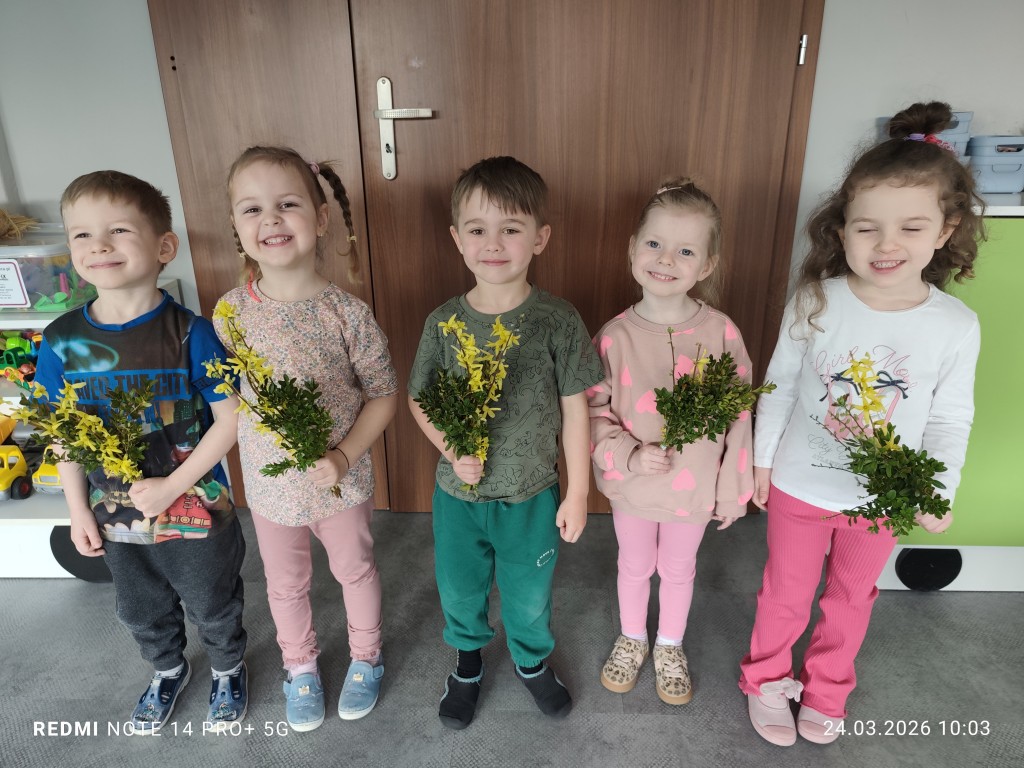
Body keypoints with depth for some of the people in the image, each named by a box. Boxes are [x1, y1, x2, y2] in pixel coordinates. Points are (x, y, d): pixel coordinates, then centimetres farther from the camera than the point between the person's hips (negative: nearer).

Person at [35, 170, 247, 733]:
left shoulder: (189, 333, -20)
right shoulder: (61, 341, -9)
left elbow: (228, 418, -17)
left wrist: (172, 487, -20)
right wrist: (79, 510, 2)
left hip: (196, 514, -3)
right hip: (116, 520, 4)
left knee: (213, 607, 19)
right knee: (142, 613, 27)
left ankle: (228, 670, 49)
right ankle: (168, 671, 56)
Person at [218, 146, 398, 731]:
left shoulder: (348, 313, -19)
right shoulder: (232, 311, -12)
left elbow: (383, 395, -12)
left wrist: (344, 456, -22)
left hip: (342, 481, -2)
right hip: (270, 485, 2)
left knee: (356, 570, 21)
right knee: (287, 584, 23)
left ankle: (366, 657, 50)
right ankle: (300, 666, 51)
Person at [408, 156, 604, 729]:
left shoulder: (558, 321, -15)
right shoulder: (444, 322, -11)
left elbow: (575, 409, -9)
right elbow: (419, 399, 1)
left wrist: (578, 494, -5)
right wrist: (452, 452, -16)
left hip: (533, 496, -1)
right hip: (459, 494, 2)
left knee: (530, 595, 21)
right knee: (460, 591, 23)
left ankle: (532, 659, 54)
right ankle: (469, 658, 55)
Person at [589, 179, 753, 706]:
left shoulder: (721, 333, -16)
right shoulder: (615, 336, -17)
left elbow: (738, 416, -7)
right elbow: (592, 412, -10)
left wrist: (733, 488, -1)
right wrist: (628, 456, -24)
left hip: (694, 486, 1)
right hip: (633, 484, 0)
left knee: (679, 569, 23)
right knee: (634, 566, 23)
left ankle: (670, 647, 50)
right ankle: (631, 640, 50)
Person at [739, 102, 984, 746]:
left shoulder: (956, 325, -14)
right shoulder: (815, 302, -16)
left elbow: (950, 420, -3)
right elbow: (781, 385, -6)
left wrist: (938, 493, -9)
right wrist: (762, 459, -1)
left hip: (883, 499, 1)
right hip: (799, 486, -1)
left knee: (851, 601, 23)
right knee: (786, 595, 17)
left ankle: (826, 691, 50)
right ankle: (767, 681, 45)